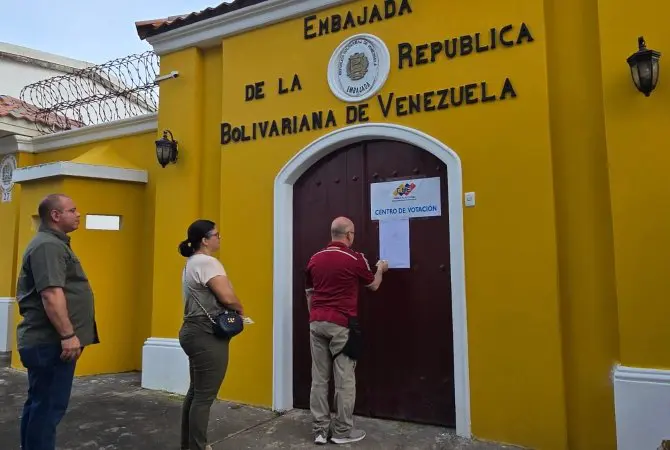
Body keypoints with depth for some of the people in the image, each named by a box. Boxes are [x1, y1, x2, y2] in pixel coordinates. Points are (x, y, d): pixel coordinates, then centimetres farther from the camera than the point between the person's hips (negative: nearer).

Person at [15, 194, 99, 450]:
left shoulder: (54, 243, 18)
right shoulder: (48, 245, -17)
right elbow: (51, 294, -25)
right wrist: (68, 335, -24)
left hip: (46, 340, 11)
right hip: (51, 342, -11)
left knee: (39, 403, 18)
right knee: (49, 405, -3)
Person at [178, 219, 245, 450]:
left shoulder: (193, 262, 16)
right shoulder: (207, 262, -17)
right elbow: (227, 297, -24)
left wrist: (232, 308, 3)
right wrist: (240, 309, -4)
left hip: (195, 332, 11)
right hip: (207, 336, -11)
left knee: (195, 392, 20)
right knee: (204, 396, -1)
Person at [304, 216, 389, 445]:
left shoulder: (314, 259, 8)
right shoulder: (355, 258, -6)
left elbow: (309, 294, 13)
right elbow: (373, 285, 11)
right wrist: (380, 269, 30)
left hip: (317, 323, 5)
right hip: (342, 324, -5)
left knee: (319, 378, 9)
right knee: (344, 379, 5)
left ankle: (320, 430, 16)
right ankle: (343, 431, 14)